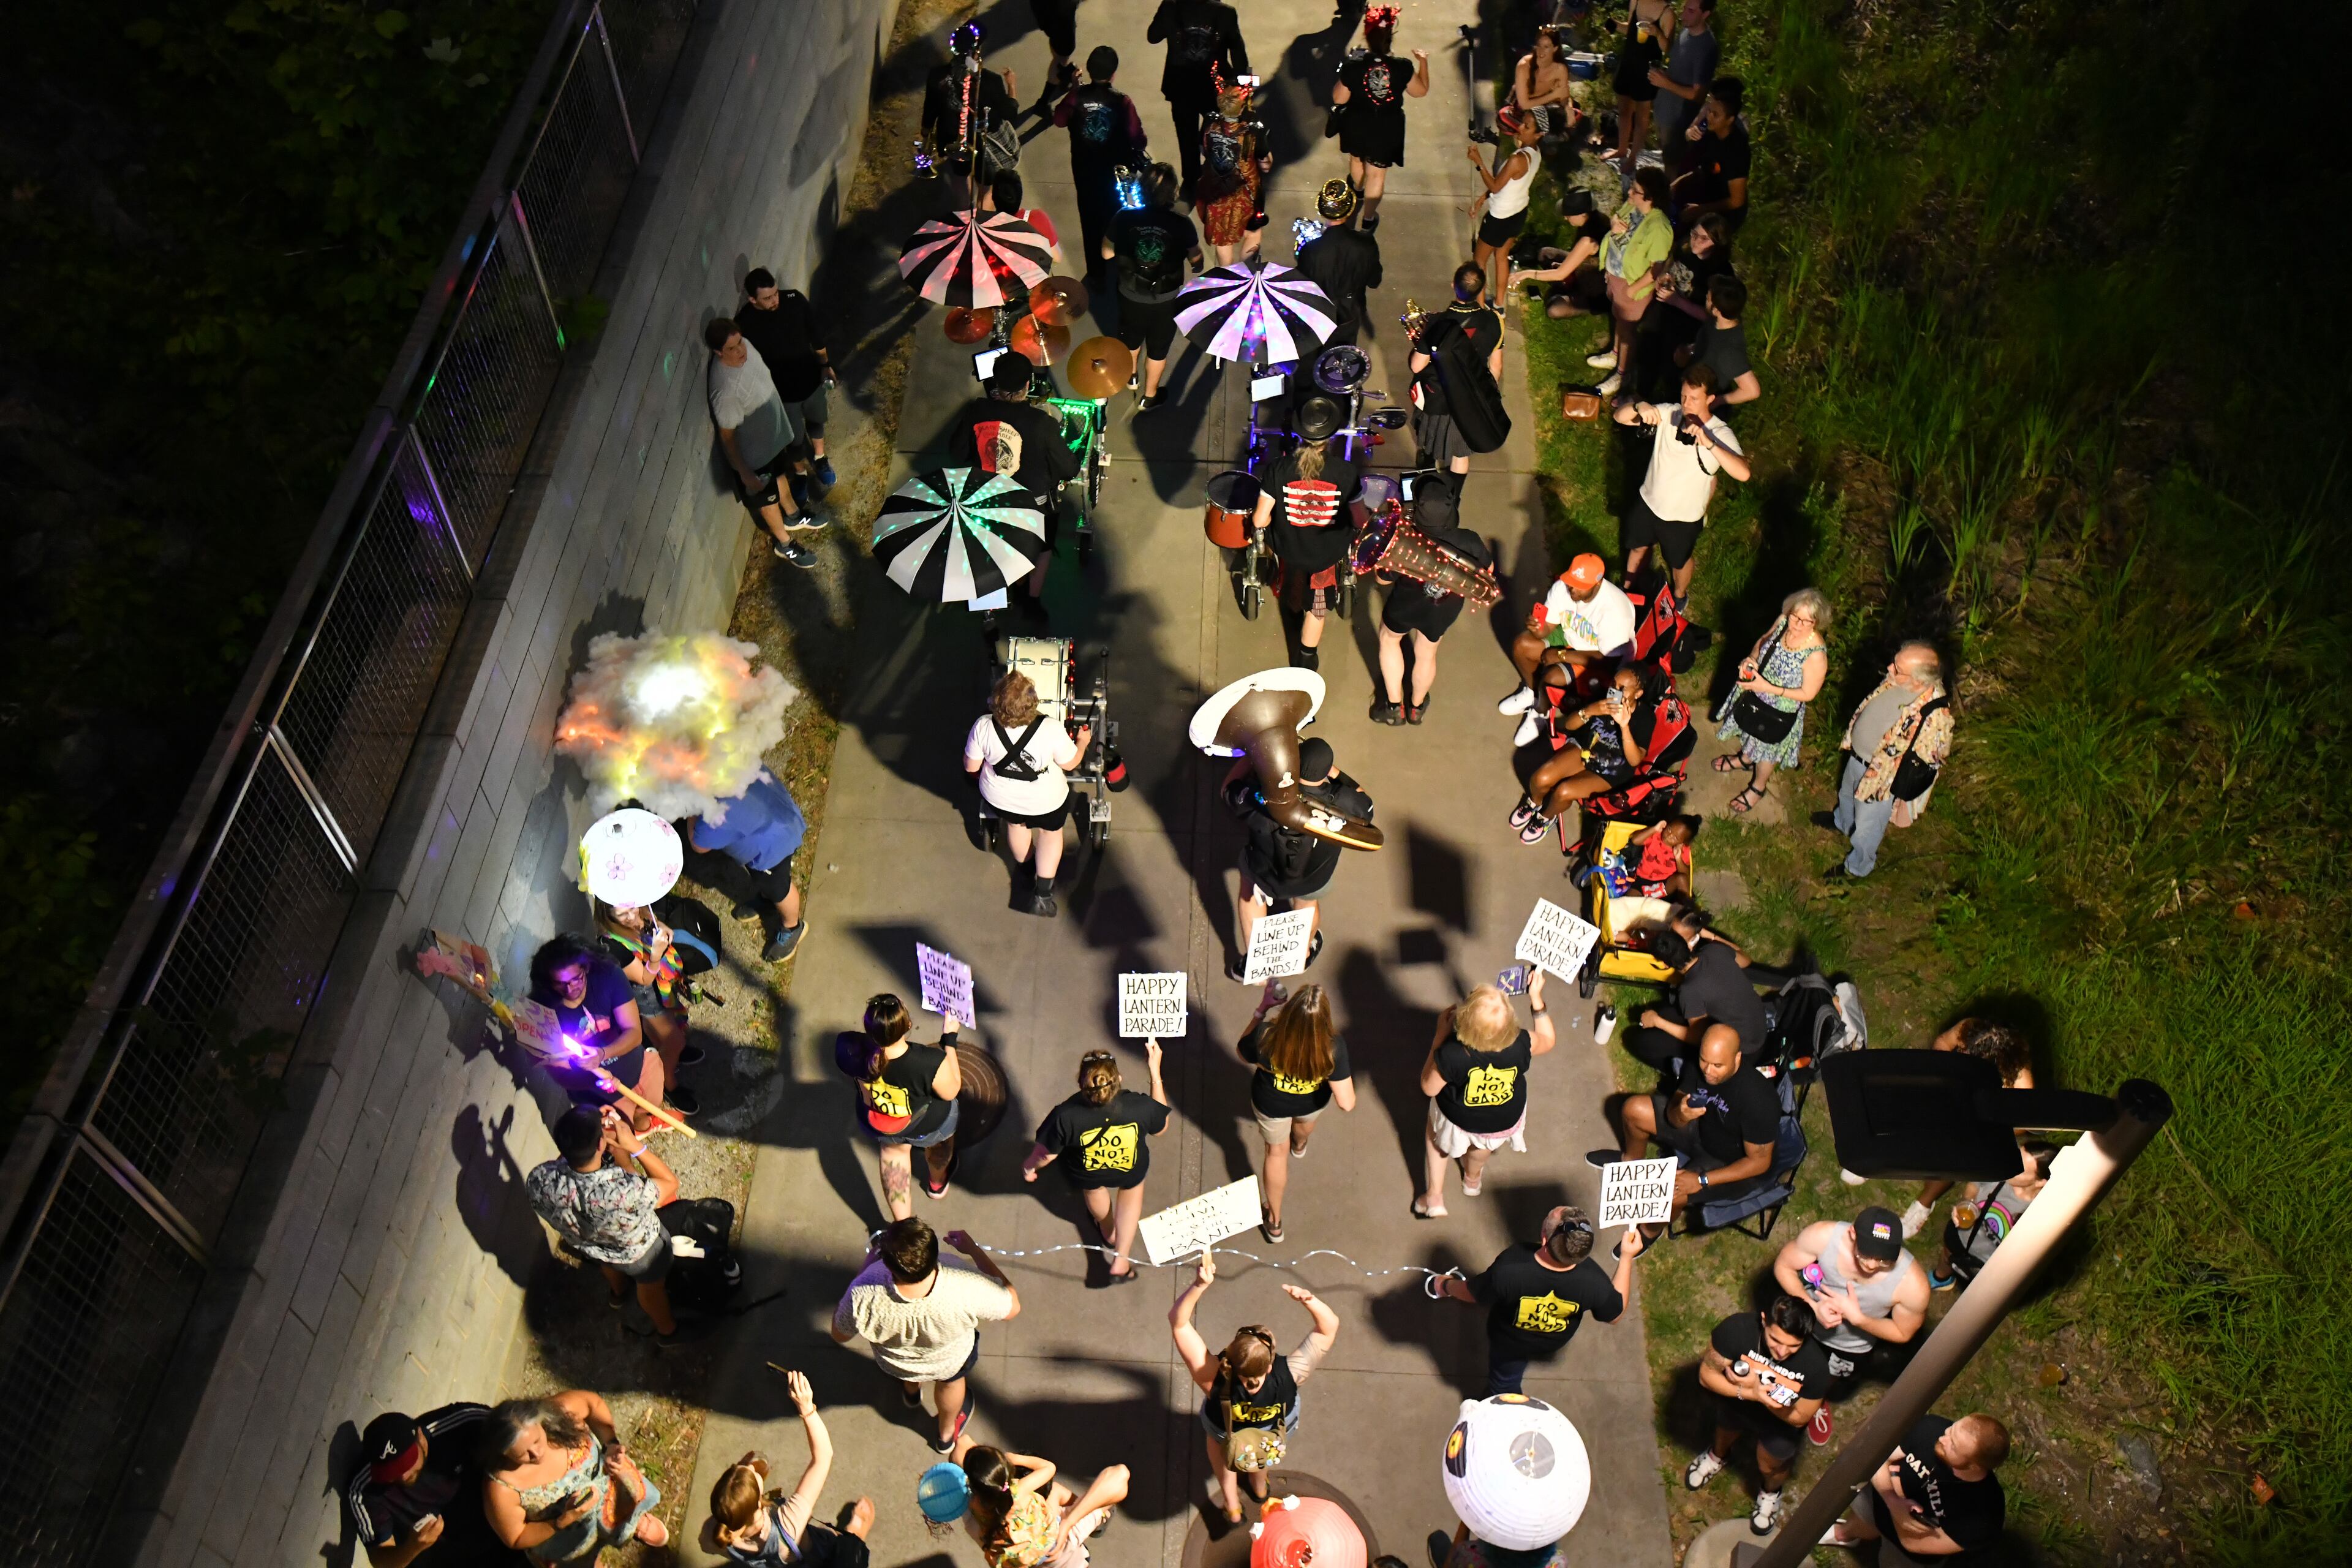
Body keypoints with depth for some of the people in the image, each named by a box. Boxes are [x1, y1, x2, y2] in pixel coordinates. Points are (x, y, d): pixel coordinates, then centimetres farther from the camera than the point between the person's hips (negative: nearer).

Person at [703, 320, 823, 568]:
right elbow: (727, 436, -27)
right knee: (768, 496, 20)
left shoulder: (745, 346, -18)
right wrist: (745, 473, -18)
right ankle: (784, 544, 45)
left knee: (780, 475, 33)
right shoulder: (726, 390, -41)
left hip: (774, 433, 7)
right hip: (755, 452, -7)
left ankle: (793, 516, 61)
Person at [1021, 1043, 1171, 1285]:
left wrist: (1029, 1165, 3)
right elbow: (1161, 1125, -12)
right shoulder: (1140, 1107, -37)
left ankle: (1110, 1232, 66)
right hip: (1130, 1172, 0)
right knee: (1132, 1185, 37)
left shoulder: (1066, 1116, -40)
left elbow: (1047, 1153, -20)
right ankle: (1121, 1262, 35)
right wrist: (1155, 1072, -14)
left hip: (1084, 1175, 0)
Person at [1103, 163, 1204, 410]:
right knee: (1158, 350, 21)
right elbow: (1196, 259, -8)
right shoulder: (1181, 225, -24)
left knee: (1130, 340, 29)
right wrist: (1198, 267, 14)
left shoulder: (1124, 219, -22)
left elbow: (1107, 254, -9)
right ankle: (1149, 398, 38)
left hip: (1131, 295, 2)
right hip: (1166, 299, -1)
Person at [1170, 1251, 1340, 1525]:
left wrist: (1199, 1285, -57)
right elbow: (1330, 1326, -36)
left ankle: (1232, 1507, 45)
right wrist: (1309, 1299, -55)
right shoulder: (1289, 1375, -43)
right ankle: (1260, 1487, 62)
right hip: (1278, 1433, 1)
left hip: (1226, 1438, -1)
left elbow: (1178, 1321, -44)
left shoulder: (1214, 1377, -45)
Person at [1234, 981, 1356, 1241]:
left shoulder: (1267, 1037, -42)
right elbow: (1347, 1103, -36)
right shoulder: (1333, 1046, -41)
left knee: (1277, 1152, 30)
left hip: (1271, 1105, -1)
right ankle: (1300, 1145, 77)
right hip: (1312, 1103, 2)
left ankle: (1274, 1222, 45)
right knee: (1304, 1121, 41)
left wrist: (1261, 1012, -13)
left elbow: (1244, 1052, -16)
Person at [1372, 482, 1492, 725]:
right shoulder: (1469, 542, -32)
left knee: (1389, 638, 32)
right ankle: (1416, 707, 55)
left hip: (1405, 607, -2)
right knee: (1427, 654, 30)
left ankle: (1394, 706, 39)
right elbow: (1487, 567, -10)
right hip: (1444, 611, 2)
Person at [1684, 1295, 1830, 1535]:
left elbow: (1799, 1418, -23)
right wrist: (1749, 1394, -43)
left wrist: (1757, 1388, -38)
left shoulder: (1816, 1366, -37)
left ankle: (1772, 1492, 50)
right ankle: (1718, 1456, 65)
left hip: (1779, 1419, -1)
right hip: (1734, 1397, 1)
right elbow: (1707, 1375, -27)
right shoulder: (1737, 1329, -40)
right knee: (1727, 1429, 28)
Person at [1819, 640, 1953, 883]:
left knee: (1866, 827, 19)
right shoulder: (1897, 680, -19)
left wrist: (1902, 798, -14)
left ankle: (1857, 868, 48)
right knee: (1847, 794, 36)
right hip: (1857, 754, 7)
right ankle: (1842, 822, 69)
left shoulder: (1936, 715, -39)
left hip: (1883, 777, -7)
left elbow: (1926, 763, -25)